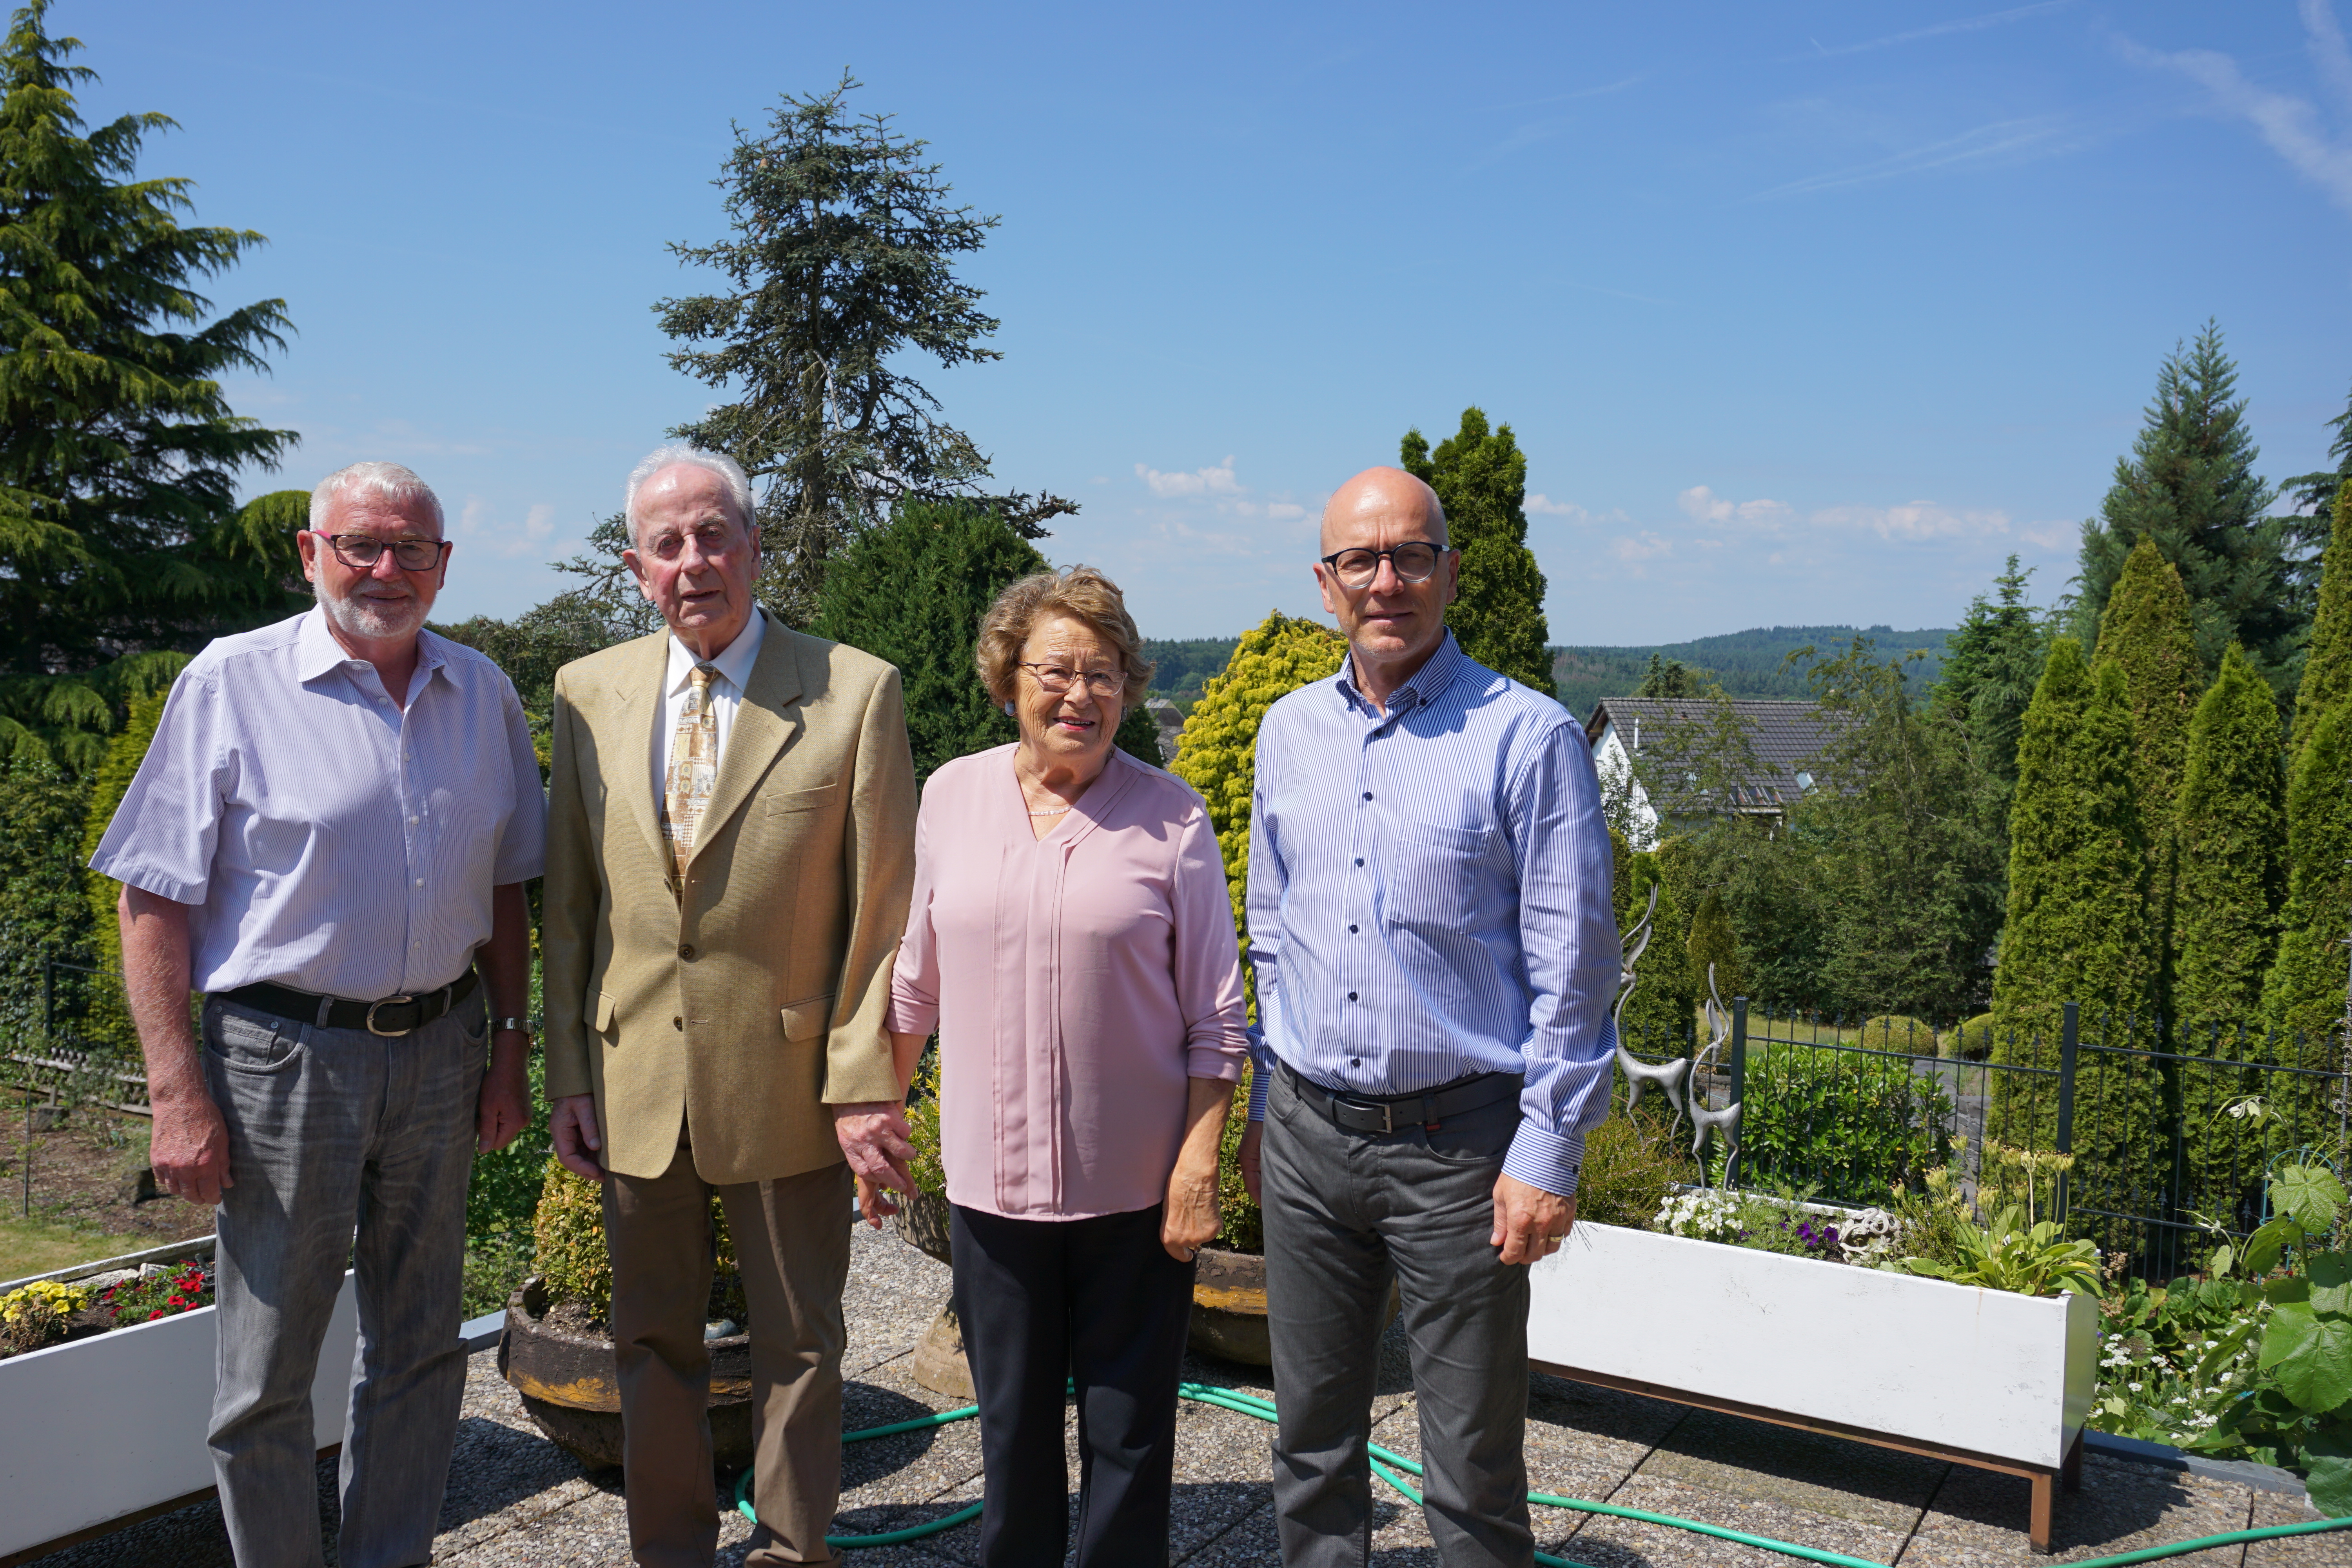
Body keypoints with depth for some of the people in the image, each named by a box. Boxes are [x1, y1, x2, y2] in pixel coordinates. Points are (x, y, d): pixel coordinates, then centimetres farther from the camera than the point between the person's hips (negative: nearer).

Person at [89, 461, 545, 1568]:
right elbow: (154, 901, -8)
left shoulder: (483, 695, 6)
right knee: (266, 1373, 6)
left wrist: (509, 1048, 8)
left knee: (420, 1348, 15)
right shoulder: (231, 683, -7)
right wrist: (177, 1092, -13)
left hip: (438, 1053, 4)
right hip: (287, 1057, -4)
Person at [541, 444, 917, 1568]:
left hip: (787, 1083, -3)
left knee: (798, 1347, 11)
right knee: (653, 1343, 17)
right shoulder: (589, 693, 3)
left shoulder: (855, 693, -8)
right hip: (634, 1082, 3)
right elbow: (568, 904, 6)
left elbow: (882, 911, -8)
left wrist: (864, 1082, -11)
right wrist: (567, 1074, 4)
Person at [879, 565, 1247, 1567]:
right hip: (990, 1178, 2)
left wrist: (1199, 1163, -8)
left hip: (1135, 1186, -2)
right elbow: (913, 983, 11)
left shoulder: (1171, 817, -6)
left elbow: (1216, 1016, -3)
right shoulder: (951, 796, 2)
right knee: (1012, 1429, 16)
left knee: (1128, 1436, 11)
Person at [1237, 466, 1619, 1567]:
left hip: (1456, 1141, -4)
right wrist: (1263, 1108, 15)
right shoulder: (1288, 731, 8)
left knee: (1474, 1464, 7)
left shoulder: (1526, 736, -8)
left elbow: (1571, 966, -8)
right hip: (1308, 1134, 5)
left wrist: (1547, 1152, -10)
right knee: (1311, 1435, 16)